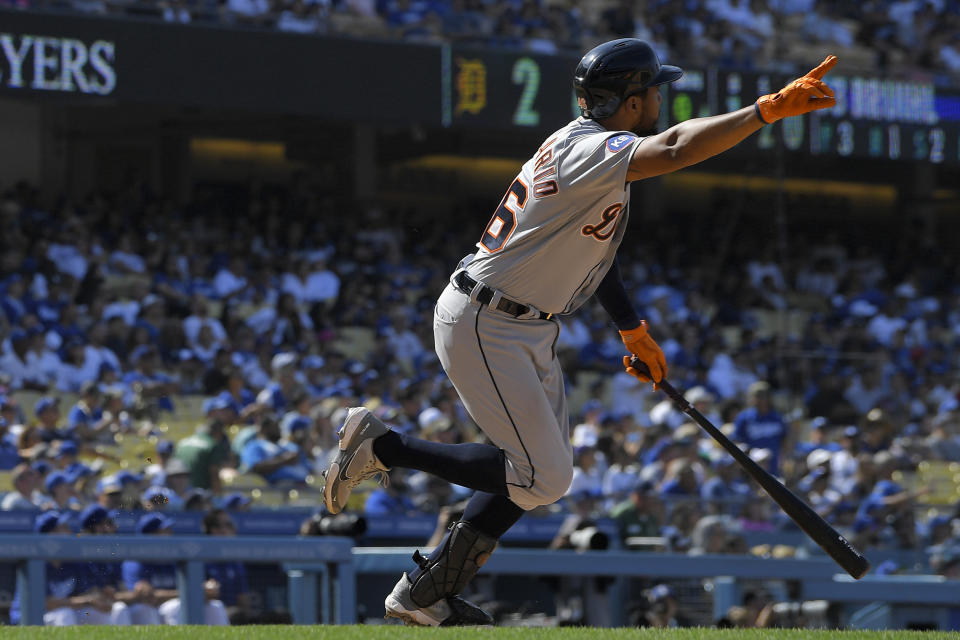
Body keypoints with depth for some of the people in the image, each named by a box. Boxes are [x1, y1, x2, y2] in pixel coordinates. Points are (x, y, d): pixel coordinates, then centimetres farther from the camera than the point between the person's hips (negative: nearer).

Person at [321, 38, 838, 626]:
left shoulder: (587, 146, 11)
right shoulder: (588, 149, -22)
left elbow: (591, 245, 24)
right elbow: (673, 150, -40)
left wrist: (632, 329, 28)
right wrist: (770, 110, -47)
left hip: (531, 333, 11)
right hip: (484, 328, -11)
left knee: (543, 471, 14)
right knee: (542, 477, -12)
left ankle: (424, 594, 19)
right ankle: (382, 446, -1)